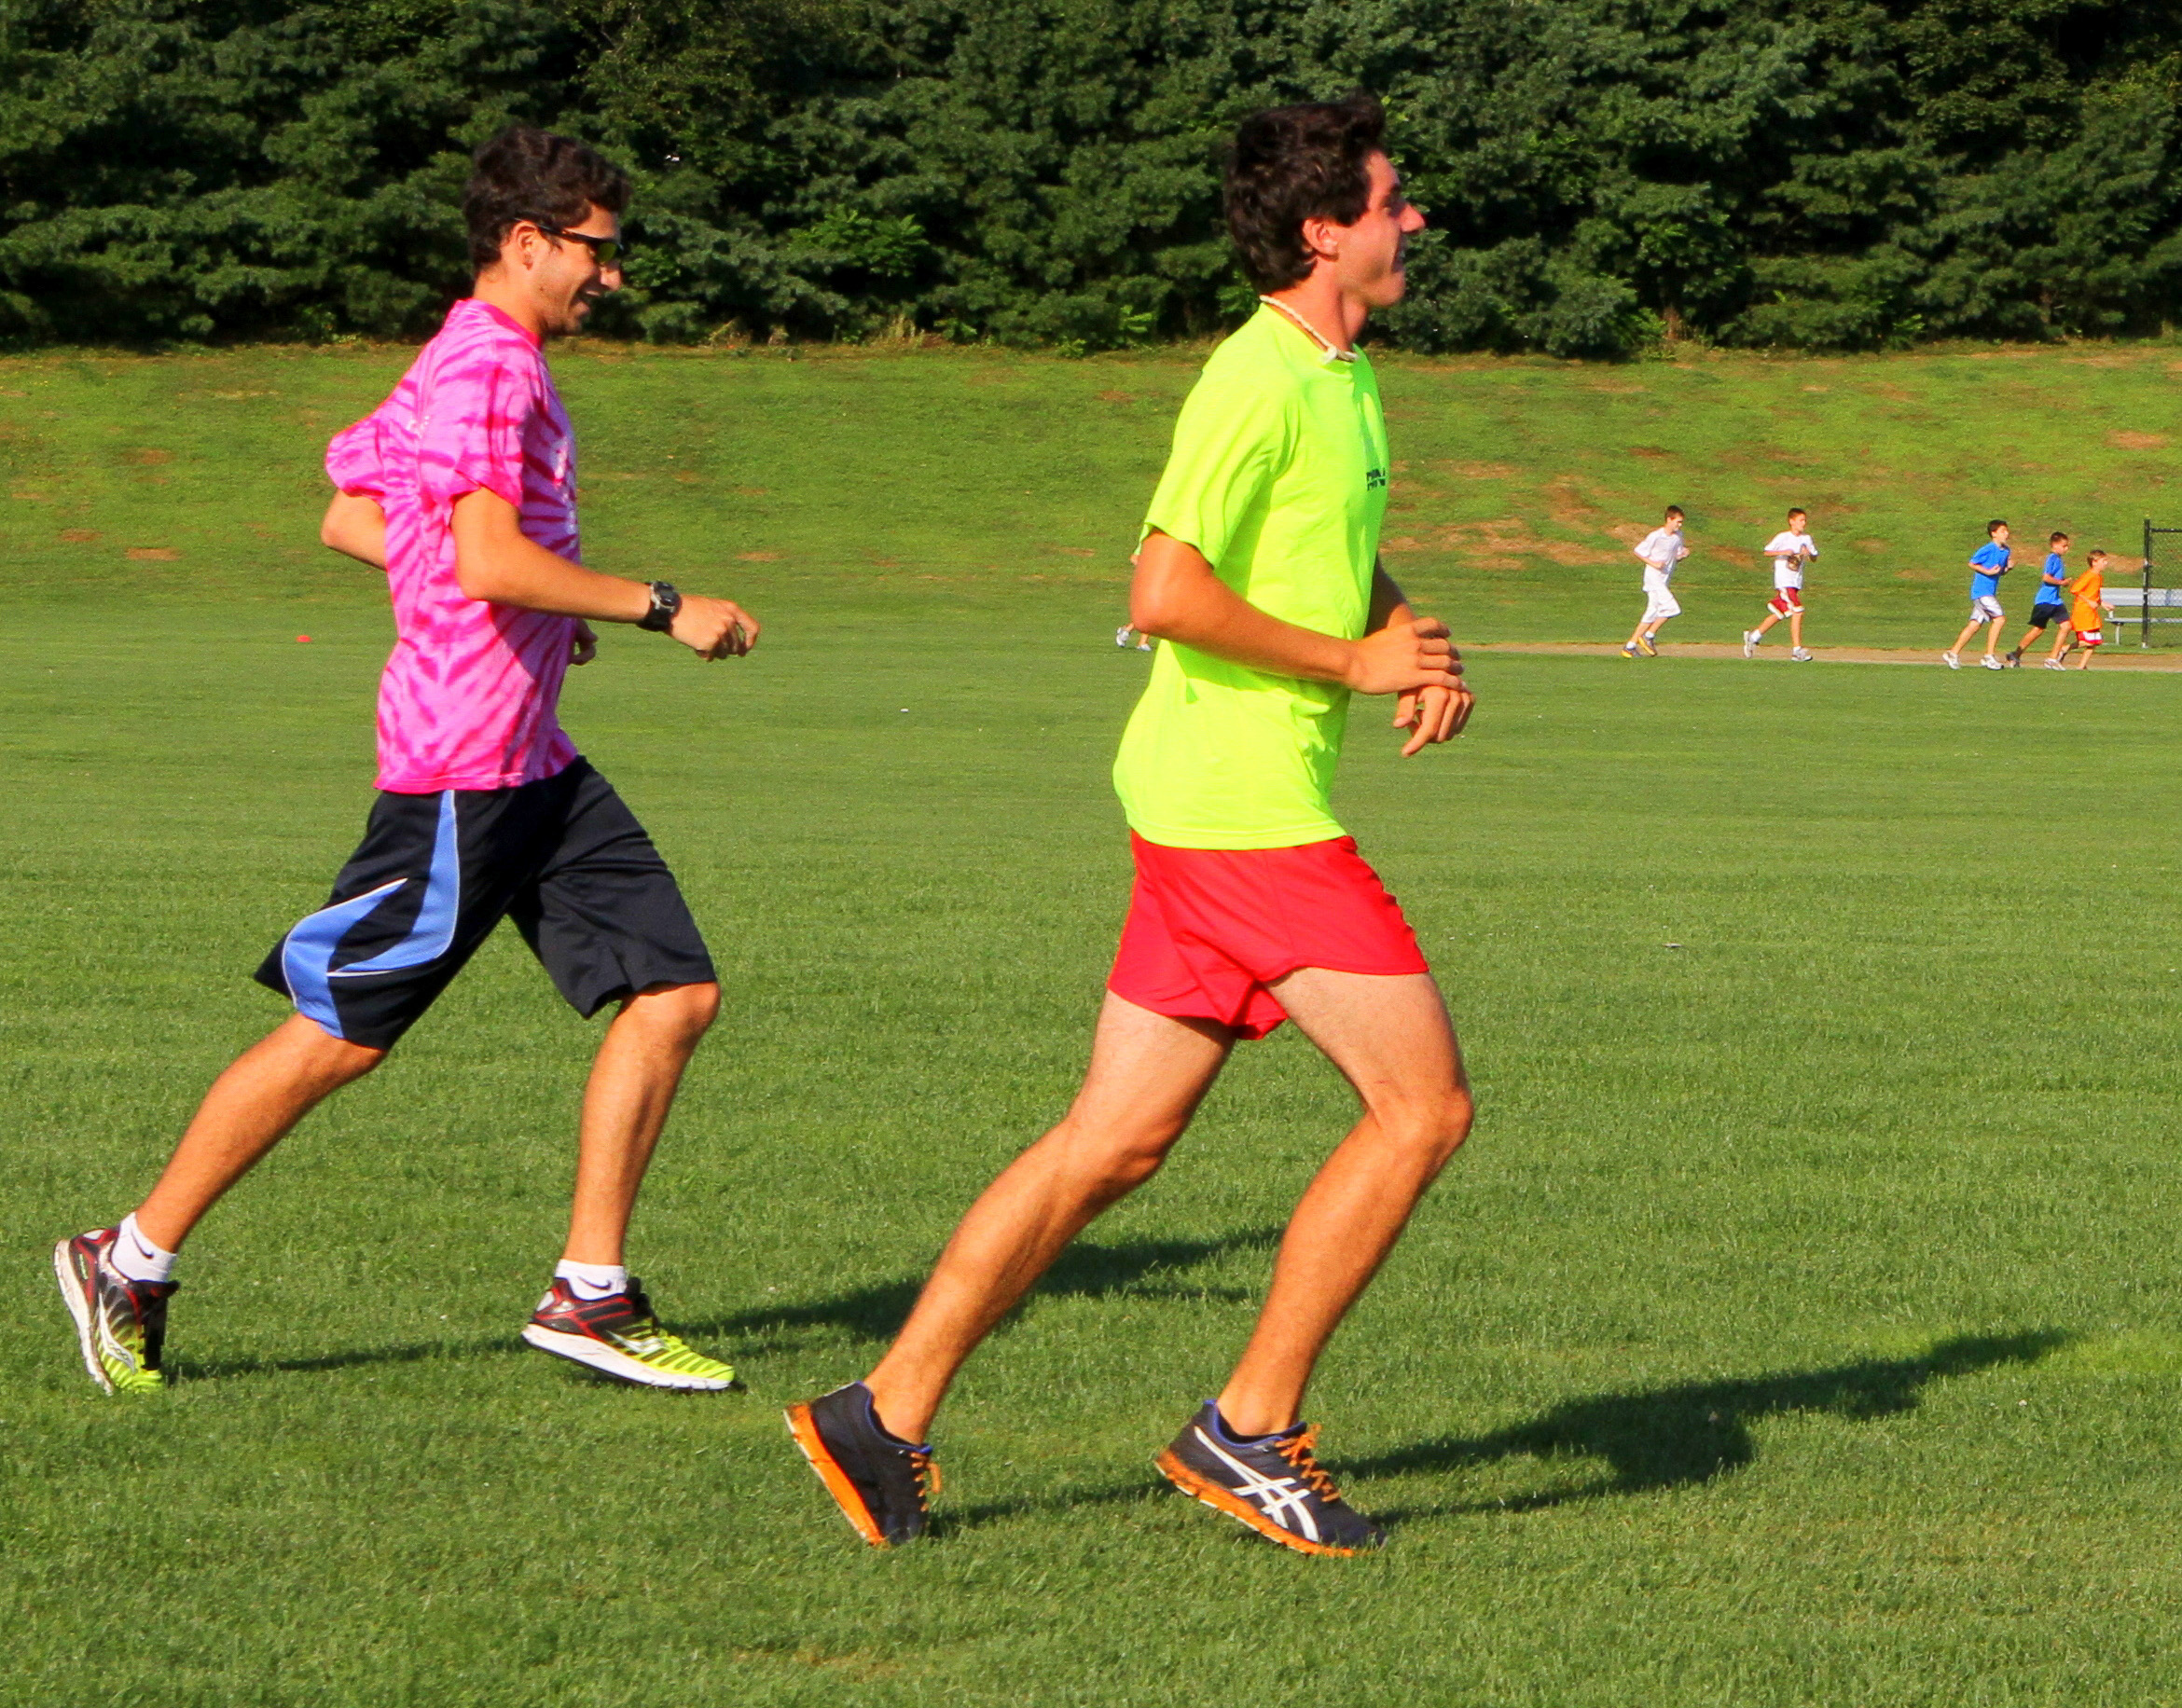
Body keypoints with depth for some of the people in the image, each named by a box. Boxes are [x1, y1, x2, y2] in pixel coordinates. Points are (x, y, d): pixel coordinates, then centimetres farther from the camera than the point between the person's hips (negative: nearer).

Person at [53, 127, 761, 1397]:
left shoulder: (494, 368, 17)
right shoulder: (484, 371, -15)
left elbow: (350, 519, 24)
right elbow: (491, 563, -28)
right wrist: (661, 610, -20)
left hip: (534, 766, 10)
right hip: (460, 765, -10)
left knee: (677, 993, 3)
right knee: (341, 1033, -3)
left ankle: (591, 1293, 7)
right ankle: (131, 1263, 10)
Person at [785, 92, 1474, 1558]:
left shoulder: (1348, 378, 17)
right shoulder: (1259, 381, -15)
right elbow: (1167, 593, -22)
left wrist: (1422, 653, 12)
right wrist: (1357, 661, -14)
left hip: (1219, 822, 9)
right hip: (1247, 813, -9)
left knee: (1118, 1140, 8)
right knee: (1425, 1104, -6)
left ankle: (887, 1419, 9)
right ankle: (1250, 1430, 0)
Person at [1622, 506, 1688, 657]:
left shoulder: (1678, 536, 7)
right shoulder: (1655, 536, -14)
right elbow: (1638, 552, -8)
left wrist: (1683, 554, -6)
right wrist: (1653, 563, -20)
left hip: (1664, 581, 8)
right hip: (1654, 578, -8)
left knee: (1652, 614, 10)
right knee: (1672, 609, -16)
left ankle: (1630, 646, 16)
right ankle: (1648, 636, -1)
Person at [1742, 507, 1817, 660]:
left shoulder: (1806, 539, 9)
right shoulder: (1783, 537, -8)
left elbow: (1814, 558, 12)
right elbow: (1767, 552, -10)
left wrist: (1809, 553, -11)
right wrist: (1783, 552, -25)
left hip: (1796, 583, 7)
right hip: (1784, 581, -7)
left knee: (1780, 614, 14)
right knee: (1797, 612, -14)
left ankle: (1754, 636, 29)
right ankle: (1797, 650, -11)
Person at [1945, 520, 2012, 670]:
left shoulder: (2005, 551, 12)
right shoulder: (1988, 549, -13)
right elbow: (1972, 563, -8)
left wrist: (2007, 568, -1)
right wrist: (1988, 571, -17)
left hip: (1990, 592, 9)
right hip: (1982, 590, -9)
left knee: (1975, 624, 9)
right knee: (1999, 618, -14)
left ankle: (1953, 653, 15)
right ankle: (1989, 656, -10)